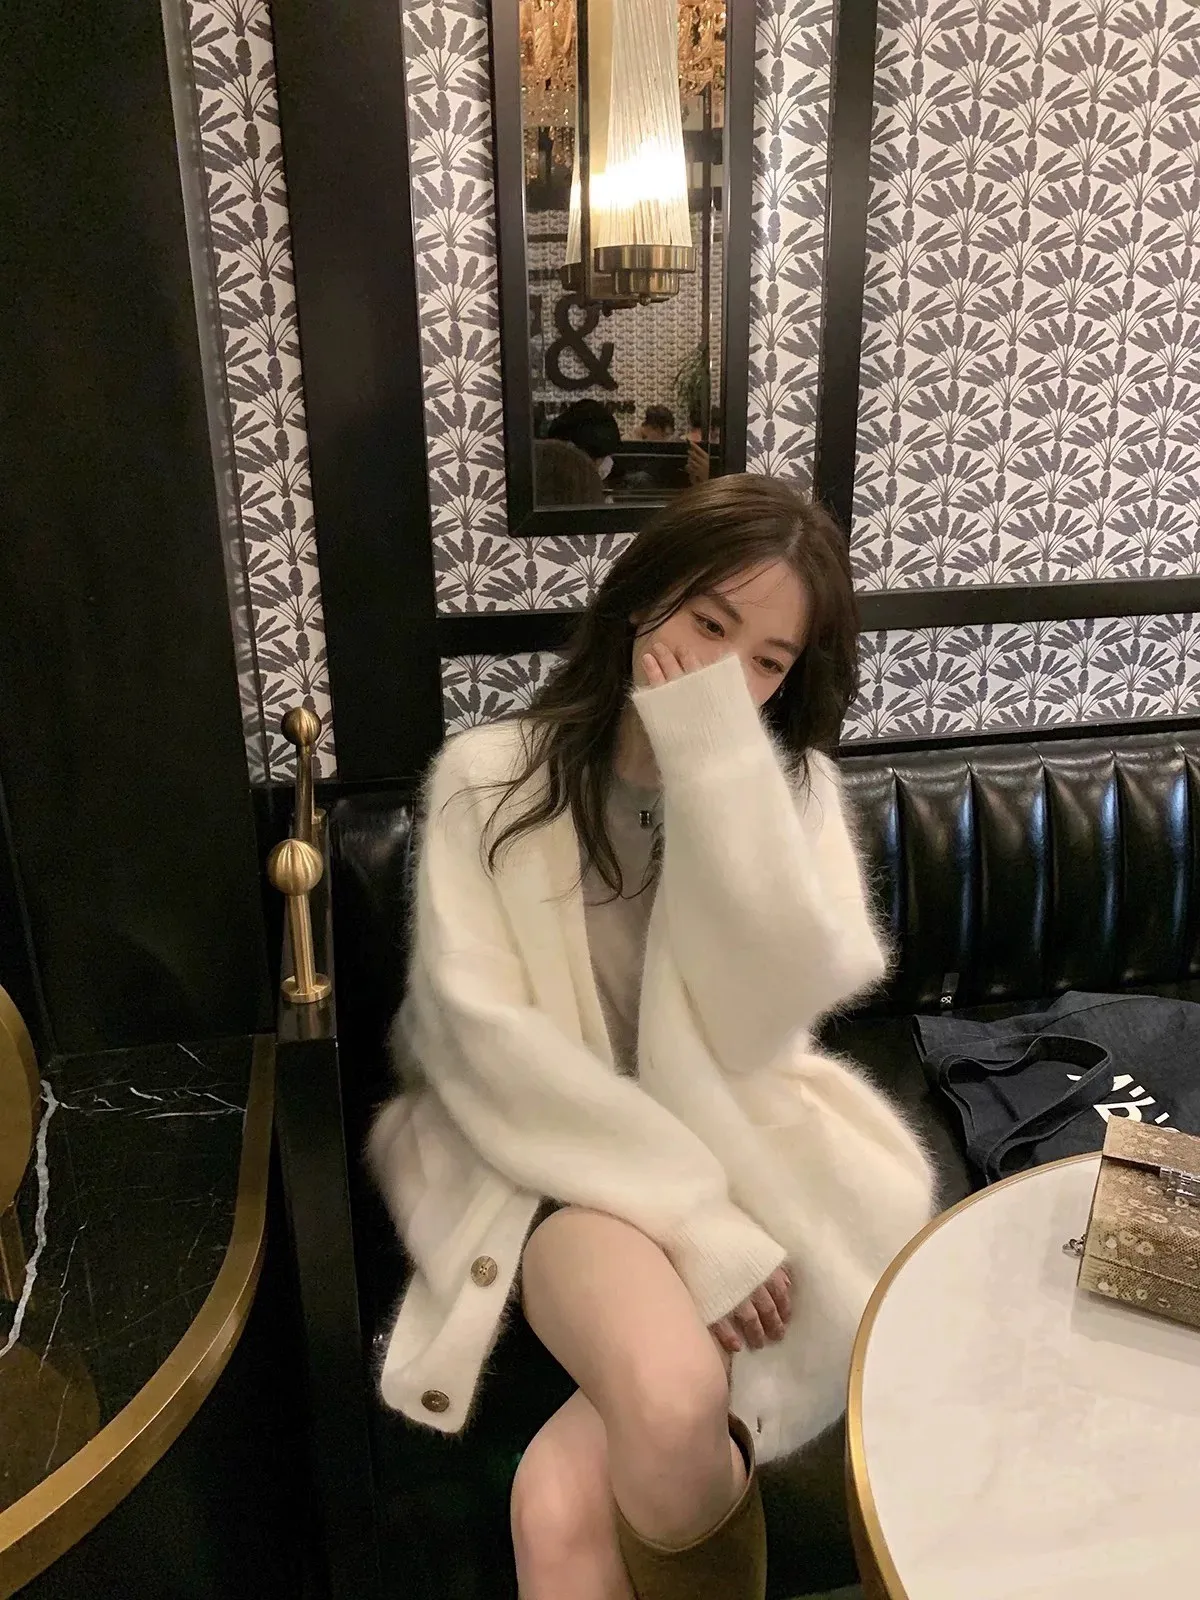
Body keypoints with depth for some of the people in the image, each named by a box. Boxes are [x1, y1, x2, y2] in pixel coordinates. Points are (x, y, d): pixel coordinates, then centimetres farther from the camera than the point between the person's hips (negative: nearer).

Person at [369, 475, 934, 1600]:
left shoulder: (788, 785, 4)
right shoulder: (489, 778, -2)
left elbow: (765, 1015, -11)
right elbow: (483, 1035, -11)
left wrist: (717, 757, -17)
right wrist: (691, 1221, -18)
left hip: (743, 1146, 1)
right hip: (560, 1158, 0)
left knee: (566, 1499, -23)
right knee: (669, 1407, -30)